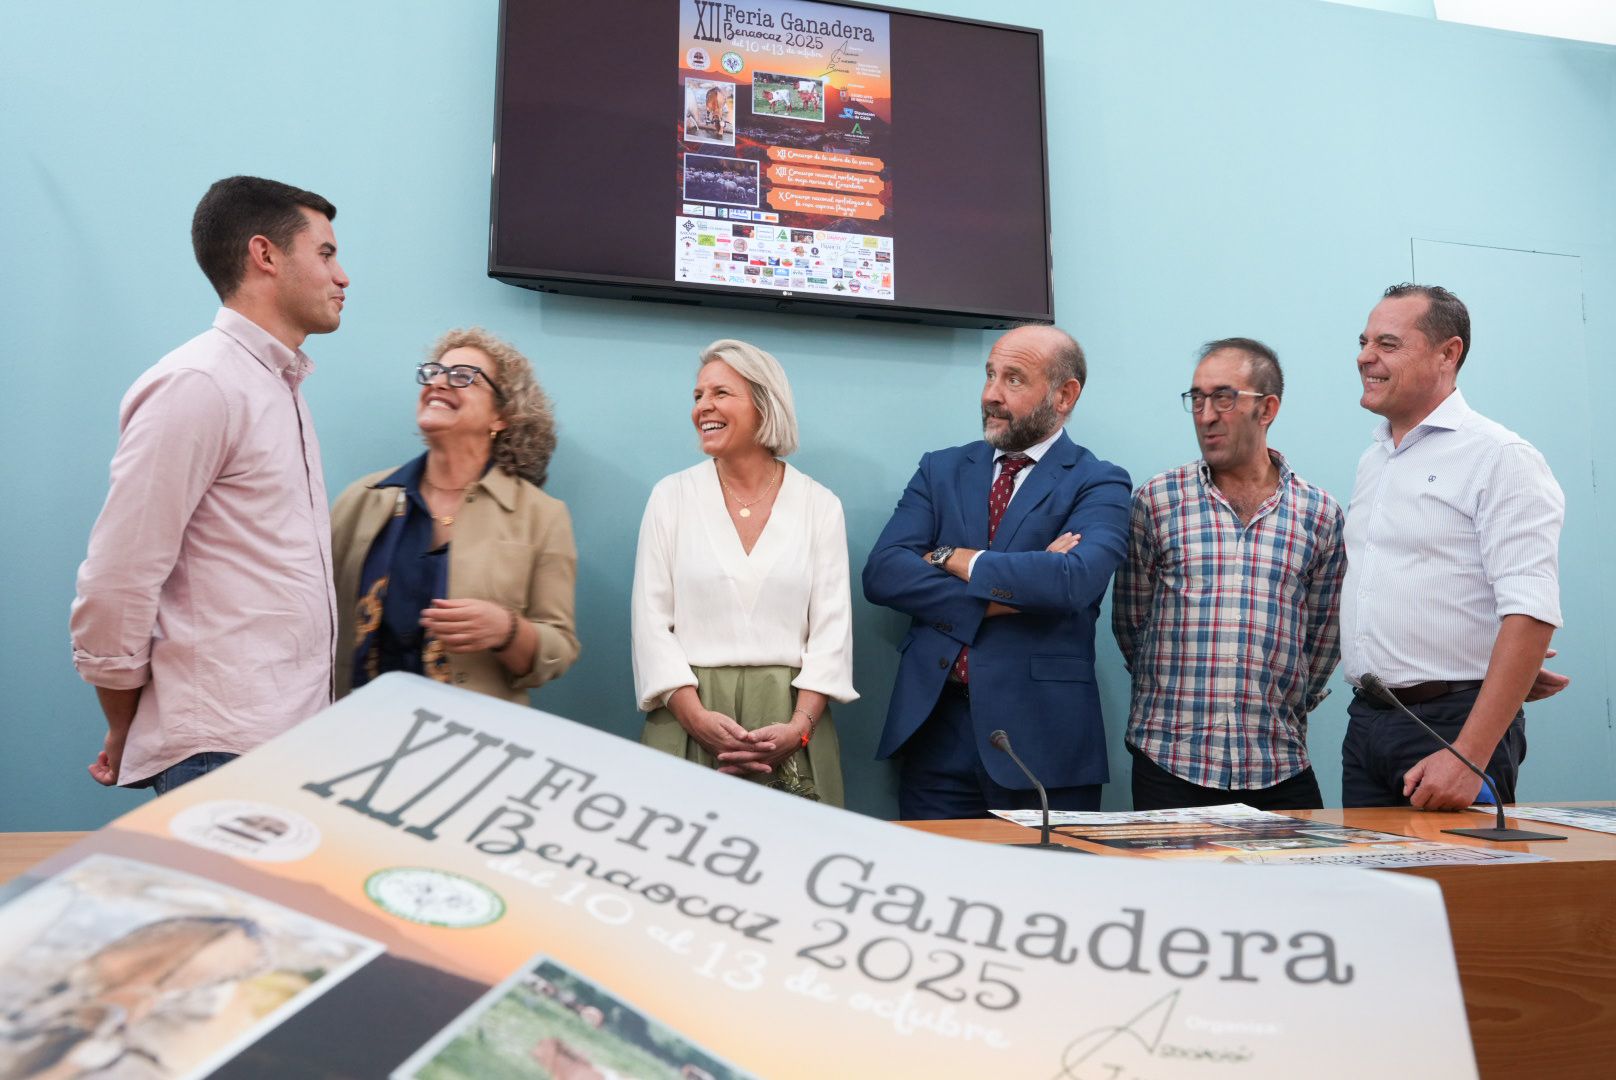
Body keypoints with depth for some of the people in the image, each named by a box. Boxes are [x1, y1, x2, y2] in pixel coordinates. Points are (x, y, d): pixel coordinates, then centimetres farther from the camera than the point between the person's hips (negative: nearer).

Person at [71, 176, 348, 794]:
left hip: (293, 730, 8)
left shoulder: (279, 385, 15)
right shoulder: (197, 385, -14)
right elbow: (115, 587, -16)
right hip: (226, 748, -8)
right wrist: (125, 736, -3)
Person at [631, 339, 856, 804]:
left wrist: (798, 728, -13)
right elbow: (652, 623, -1)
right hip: (689, 717, 0)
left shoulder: (820, 505, 4)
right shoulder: (671, 496, 4)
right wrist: (699, 720, -13)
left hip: (789, 717, 0)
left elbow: (832, 628, 0)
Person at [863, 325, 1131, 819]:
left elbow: (1075, 579, -21)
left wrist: (954, 559, -9)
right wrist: (999, 598, -13)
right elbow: (881, 573, -3)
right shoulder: (941, 469, 11)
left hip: (1041, 735, -3)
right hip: (935, 726, 3)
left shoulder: (1099, 484, 0)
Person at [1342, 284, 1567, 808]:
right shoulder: (1372, 461, 14)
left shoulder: (1499, 456, -10)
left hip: (1454, 723, -7)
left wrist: (1470, 756, -24)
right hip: (1366, 720, 7)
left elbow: (1530, 614, -18)